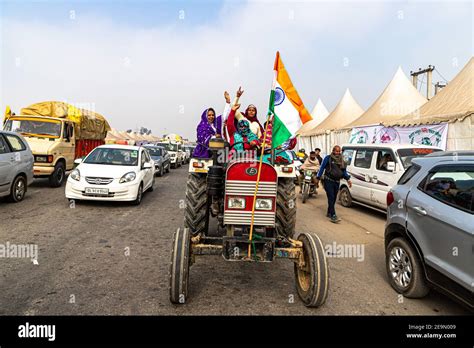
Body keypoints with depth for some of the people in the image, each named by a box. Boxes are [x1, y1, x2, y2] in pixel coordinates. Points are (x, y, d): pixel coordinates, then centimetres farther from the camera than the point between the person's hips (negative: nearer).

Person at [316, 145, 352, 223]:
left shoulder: (341, 160, 13)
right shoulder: (328, 158, -2)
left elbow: (344, 171, 17)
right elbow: (322, 168, -1)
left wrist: (348, 179, 4)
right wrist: (318, 178, -4)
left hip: (337, 182, 6)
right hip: (328, 181, -5)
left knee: (333, 198, 10)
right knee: (331, 198, -11)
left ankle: (329, 213, 26)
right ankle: (333, 216, -15)